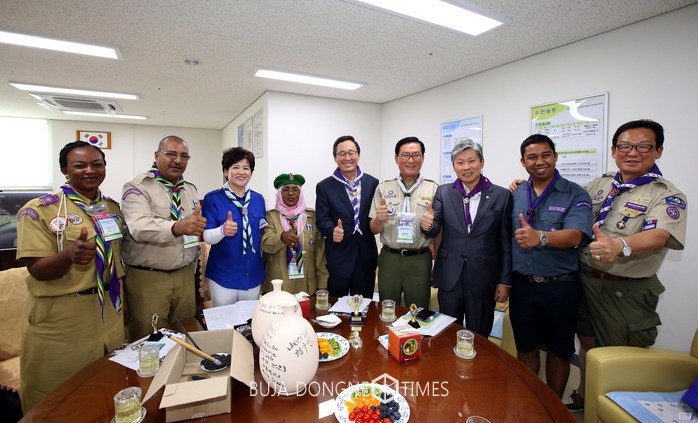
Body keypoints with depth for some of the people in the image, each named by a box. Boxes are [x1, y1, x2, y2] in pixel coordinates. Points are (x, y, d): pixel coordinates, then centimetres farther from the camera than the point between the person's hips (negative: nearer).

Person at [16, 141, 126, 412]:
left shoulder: (113, 207, 5)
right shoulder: (39, 210, -12)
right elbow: (37, 270, -15)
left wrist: (121, 299, 13)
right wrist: (70, 254, -36)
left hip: (109, 312, 5)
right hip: (60, 318, -5)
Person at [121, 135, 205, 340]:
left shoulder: (190, 189, 11)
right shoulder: (137, 187, -9)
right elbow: (140, 226, -26)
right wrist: (177, 228, -44)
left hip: (185, 275, 5)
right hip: (147, 277, -5)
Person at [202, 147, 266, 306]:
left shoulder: (258, 199, 3)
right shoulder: (212, 199, -8)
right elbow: (207, 237, -12)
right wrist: (223, 230, -33)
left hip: (253, 275, 4)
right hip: (223, 276, -3)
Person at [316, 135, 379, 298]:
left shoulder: (372, 183, 3)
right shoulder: (324, 187, -2)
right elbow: (322, 219, -5)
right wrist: (332, 231, -24)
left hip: (366, 256, 2)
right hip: (338, 257, -2)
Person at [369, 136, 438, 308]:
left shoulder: (433, 189, -1)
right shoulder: (383, 188, 3)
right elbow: (374, 230, 3)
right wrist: (379, 219, -15)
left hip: (420, 260, -1)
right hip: (389, 259, 1)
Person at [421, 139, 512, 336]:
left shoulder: (501, 195, -2)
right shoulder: (443, 192, 1)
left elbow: (506, 242, 0)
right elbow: (435, 229, -2)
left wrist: (504, 281, -1)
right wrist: (428, 225, -26)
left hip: (483, 279, -1)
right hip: (449, 277, 1)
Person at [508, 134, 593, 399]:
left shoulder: (575, 195, -6)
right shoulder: (516, 195, 5)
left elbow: (575, 236, -23)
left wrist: (540, 237, -42)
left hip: (560, 287, -2)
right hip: (522, 285, 3)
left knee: (558, 352, 15)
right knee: (526, 348, 16)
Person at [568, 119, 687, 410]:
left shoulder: (668, 196, -10)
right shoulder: (601, 184, 7)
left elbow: (658, 236, -28)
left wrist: (619, 246, -49)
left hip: (625, 291, -5)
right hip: (585, 279, 5)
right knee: (587, 343, 21)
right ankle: (582, 399, 42)